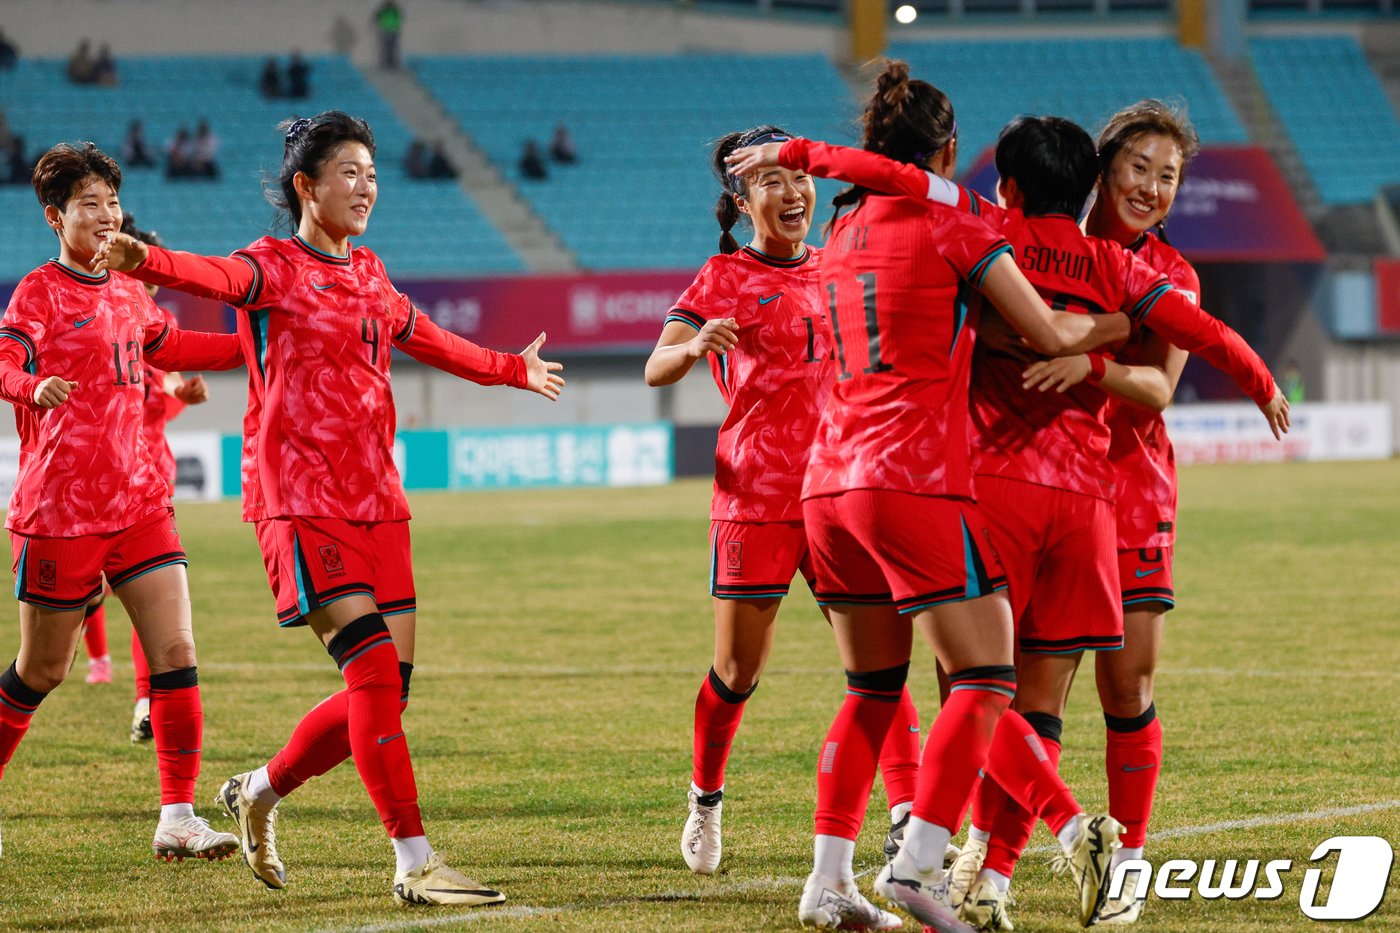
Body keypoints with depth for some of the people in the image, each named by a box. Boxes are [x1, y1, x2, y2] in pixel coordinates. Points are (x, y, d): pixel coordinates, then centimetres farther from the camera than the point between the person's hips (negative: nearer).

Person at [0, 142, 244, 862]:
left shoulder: (127, 292, 14)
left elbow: (167, 345, 35)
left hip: (137, 502, 6)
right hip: (59, 507, -6)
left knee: (177, 653, -7)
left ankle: (178, 818, -7)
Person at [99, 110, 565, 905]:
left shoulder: (370, 275, 17)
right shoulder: (276, 267, -4)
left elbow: (430, 341, 37)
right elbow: (218, 276, -27)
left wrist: (513, 370, 53)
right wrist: (146, 262, -50)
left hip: (376, 502, 7)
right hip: (299, 501, -7)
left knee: (389, 687, 3)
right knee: (373, 671, -16)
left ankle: (262, 791, 25)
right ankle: (415, 864, -13)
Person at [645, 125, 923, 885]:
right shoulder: (725, 278, -1)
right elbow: (656, 370, -14)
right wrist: (694, 345, -36)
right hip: (756, 496, -3)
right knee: (738, 671, 4)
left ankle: (908, 816, -17)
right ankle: (705, 801, 29)